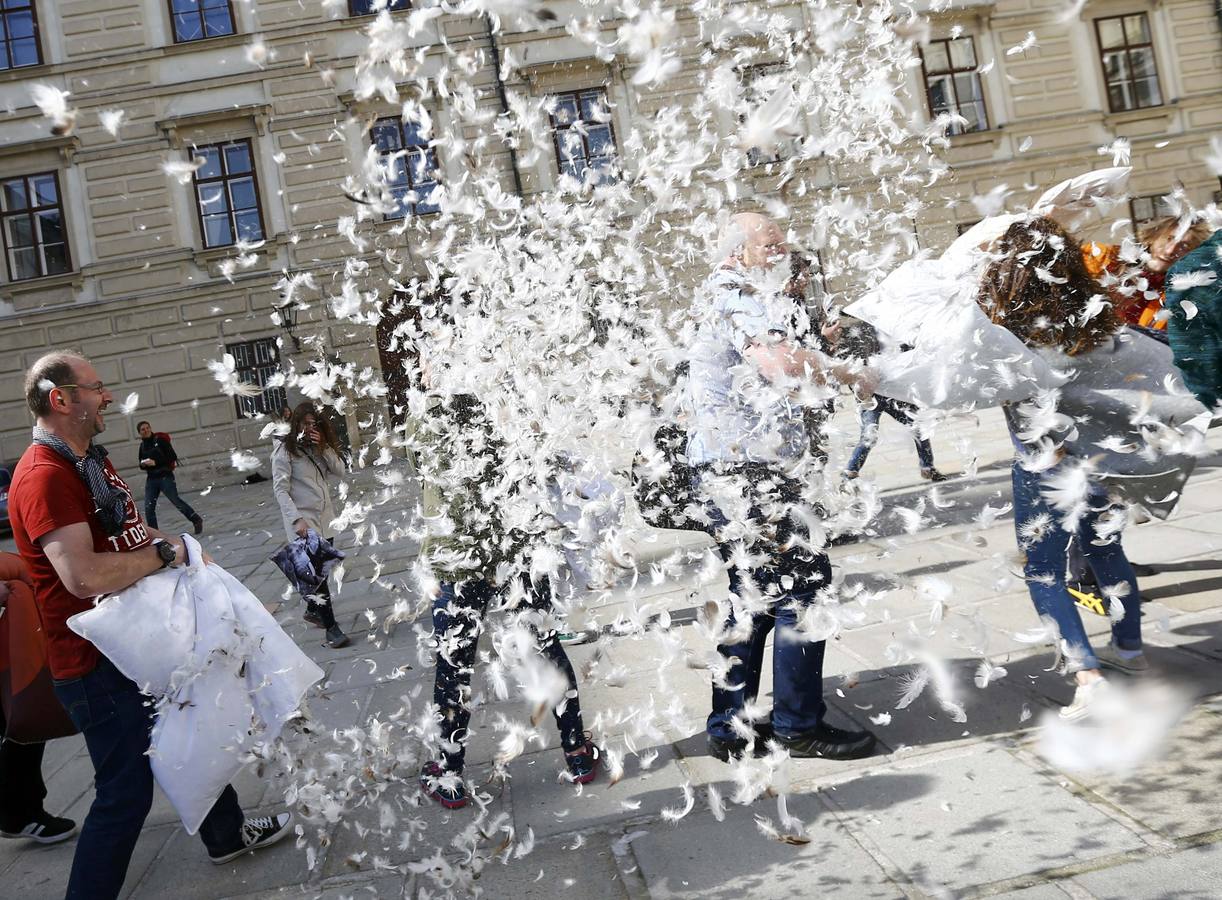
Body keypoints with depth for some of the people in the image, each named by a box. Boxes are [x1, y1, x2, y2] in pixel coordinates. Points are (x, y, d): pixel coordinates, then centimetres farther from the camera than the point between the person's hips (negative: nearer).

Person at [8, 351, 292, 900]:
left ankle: (228, 834, 46)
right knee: (127, 790, -3)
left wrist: (170, 543, 3)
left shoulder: (90, 460, 10)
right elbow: (84, 576, -35)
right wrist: (162, 553, -22)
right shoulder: (44, 476, -25)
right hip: (98, 666, -11)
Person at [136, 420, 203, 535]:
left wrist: (156, 462, -18)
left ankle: (197, 520, 4)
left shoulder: (161, 440, -5)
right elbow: (141, 464, 21)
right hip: (151, 479, 6)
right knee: (148, 507, -1)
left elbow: (173, 457, -11)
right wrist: (143, 464, -3)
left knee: (176, 500, -10)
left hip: (165, 476, -6)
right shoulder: (142, 445, 13)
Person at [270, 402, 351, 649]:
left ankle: (313, 610, 38)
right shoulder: (284, 450, -10)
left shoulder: (322, 446, 10)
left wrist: (323, 448, -11)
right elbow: (280, 489, -15)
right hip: (303, 520, -7)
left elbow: (340, 472, 2)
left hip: (325, 517, 7)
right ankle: (331, 628, -8)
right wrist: (297, 520, -24)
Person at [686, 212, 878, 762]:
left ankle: (730, 728, 20)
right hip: (745, 473, -11)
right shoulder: (739, 299, -11)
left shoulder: (729, 300, 23)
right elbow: (782, 364, -28)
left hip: (727, 476, 11)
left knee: (755, 599, 15)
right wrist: (850, 375, -15)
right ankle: (799, 726, 2)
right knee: (804, 585, -6)